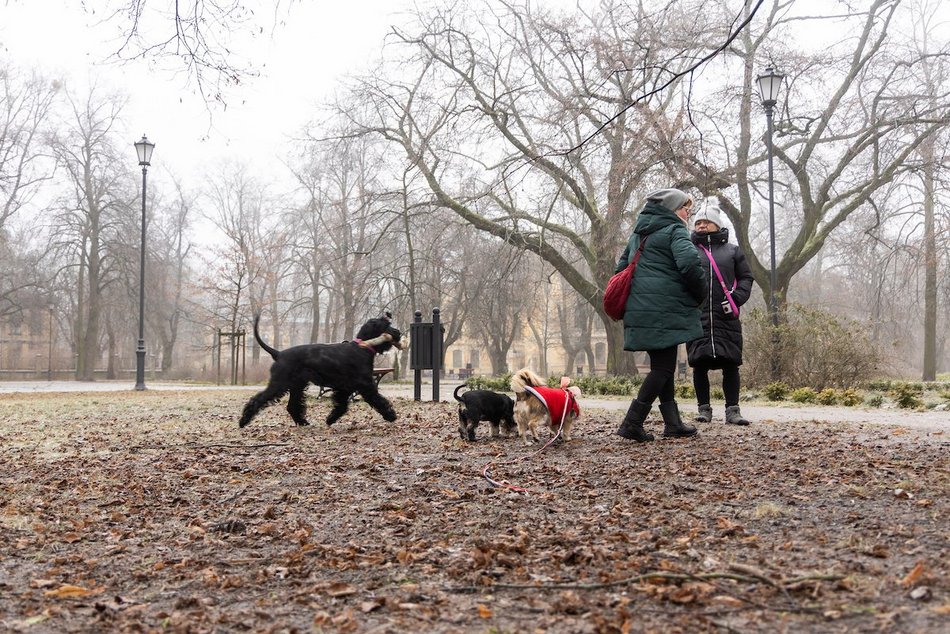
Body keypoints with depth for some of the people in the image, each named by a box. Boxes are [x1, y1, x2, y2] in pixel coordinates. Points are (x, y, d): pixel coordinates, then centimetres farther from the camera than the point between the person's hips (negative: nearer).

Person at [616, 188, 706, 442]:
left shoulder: (638, 234, 21)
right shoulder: (674, 231, -5)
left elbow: (621, 268, 23)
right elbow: (690, 263, -21)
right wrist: (700, 294, -6)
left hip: (638, 310, 9)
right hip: (666, 311, -8)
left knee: (662, 364, 14)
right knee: (663, 367, -4)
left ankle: (673, 423, 16)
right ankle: (632, 423, -10)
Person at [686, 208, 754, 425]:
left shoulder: (732, 251, 15)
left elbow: (746, 277, 13)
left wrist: (736, 298, -5)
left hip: (726, 318, 0)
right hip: (697, 318, 0)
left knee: (730, 364, -1)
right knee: (700, 365, 0)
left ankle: (732, 410, 4)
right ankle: (704, 409, 10)